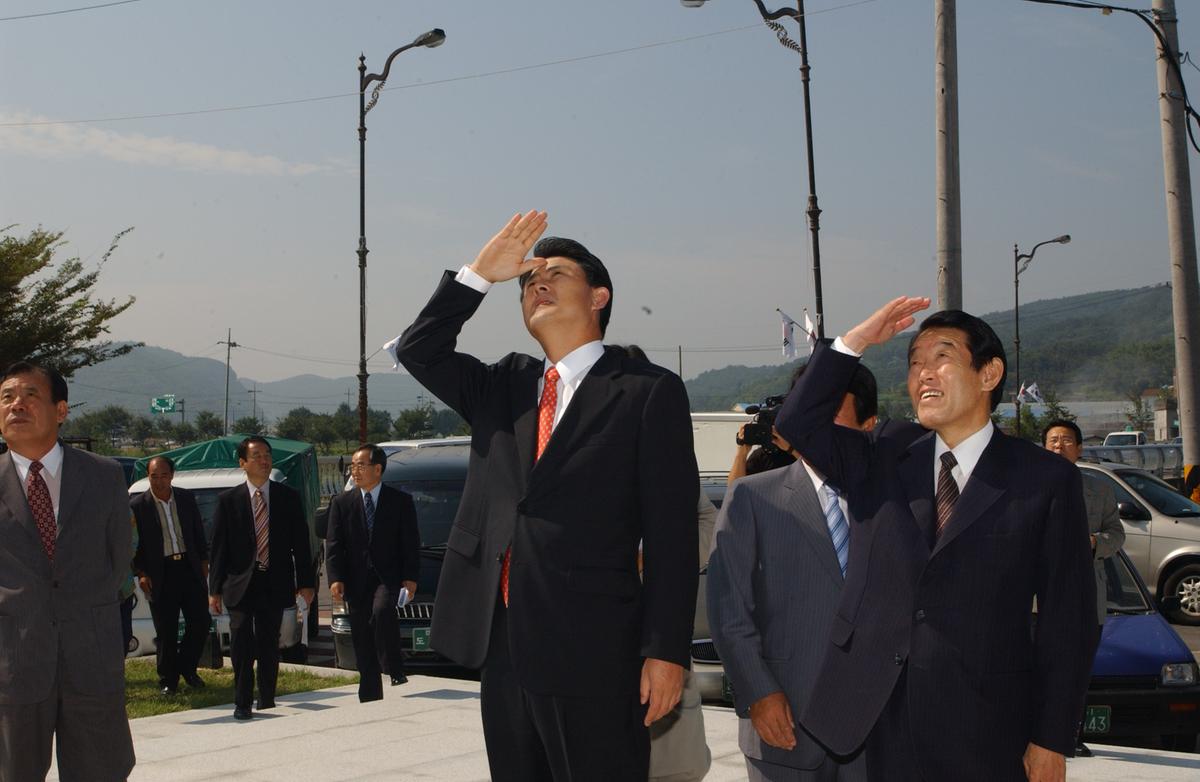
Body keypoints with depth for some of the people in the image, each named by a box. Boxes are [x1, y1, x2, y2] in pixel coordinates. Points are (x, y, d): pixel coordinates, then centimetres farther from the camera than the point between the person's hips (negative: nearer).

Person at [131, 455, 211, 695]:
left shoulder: (186, 498, 6)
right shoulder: (138, 505, -4)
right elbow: (134, 544, 0)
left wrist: (203, 562, 11)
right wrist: (141, 573, -6)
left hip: (190, 568, 3)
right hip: (160, 574, -3)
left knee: (201, 622, 2)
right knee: (166, 632, 2)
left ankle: (187, 667, 23)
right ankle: (168, 680, 15)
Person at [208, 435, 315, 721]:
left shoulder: (288, 497, 4)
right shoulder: (228, 499, 1)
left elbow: (300, 542, 5)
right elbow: (218, 546, 1)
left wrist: (305, 582, 0)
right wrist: (215, 589, -3)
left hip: (275, 584, 1)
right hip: (241, 585, -1)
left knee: (269, 646, 9)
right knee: (242, 647, -1)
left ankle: (267, 702, 20)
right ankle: (242, 703, 8)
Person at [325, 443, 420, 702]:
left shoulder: (401, 501, 4)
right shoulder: (341, 503, 9)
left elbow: (411, 543, 3)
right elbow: (333, 544, 4)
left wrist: (410, 578, -7)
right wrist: (336, 579, -9)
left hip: (388, 577, -3)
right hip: (357, 581, 3)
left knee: (382, 611, -32)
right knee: (362, 643, 4)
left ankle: (396, 673, -18)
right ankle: (370, 698, 12)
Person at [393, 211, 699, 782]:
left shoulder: (648, 392, -2)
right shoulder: (503, 386, 17)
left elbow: (671, 534, -6)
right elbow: (418, 351, 10)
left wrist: (666, 651, -12)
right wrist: (480, 274, 0)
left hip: (593, 654, -5)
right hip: (503, 647, 6)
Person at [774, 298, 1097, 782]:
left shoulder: (1045, 480, -2)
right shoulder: (883, 462, 10)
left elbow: (1067, 620, -3)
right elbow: (798, 423, 1)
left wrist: (1052, 742, -5)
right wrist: (854, 342, -7)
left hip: (988, 729, -3)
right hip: (884, 715, 3)